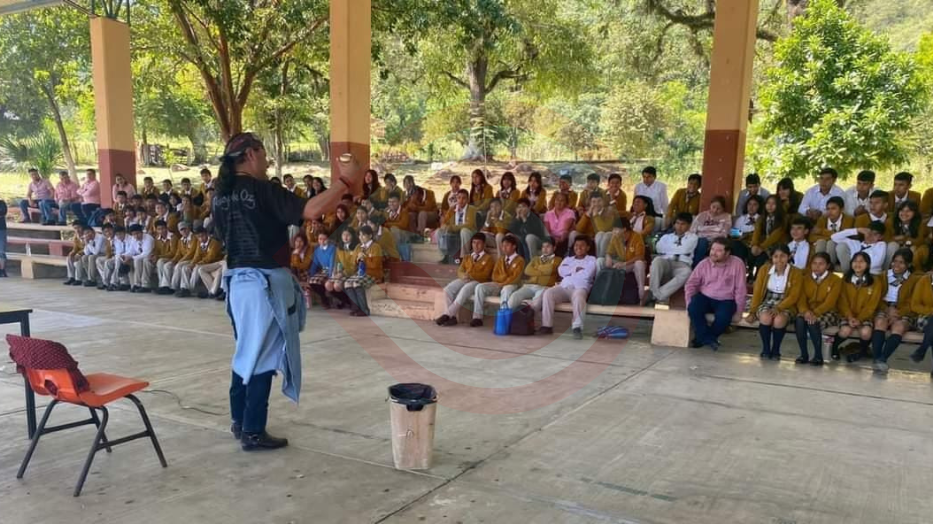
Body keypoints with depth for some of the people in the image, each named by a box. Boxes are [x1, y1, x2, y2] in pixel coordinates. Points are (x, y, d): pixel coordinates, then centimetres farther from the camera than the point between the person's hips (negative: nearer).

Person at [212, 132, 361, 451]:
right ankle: (253, 432, 8)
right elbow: (310, 211, -28)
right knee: (264, 355, 1)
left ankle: (240, 421, 29)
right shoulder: (260, 190, -17)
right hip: (266, 282, -8)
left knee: (248, 351, 20)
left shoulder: (220, 196, 7)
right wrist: (344, 182, -21)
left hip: (238, 280, 8)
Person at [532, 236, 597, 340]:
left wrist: (570, 271, 9)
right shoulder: (568, 259, 29)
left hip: (580, 288, -3)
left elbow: (587, 274, -2)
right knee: (548, 293, -27)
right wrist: (576, 269, 4)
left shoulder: (592, 260, 17)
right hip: (563, 287, 4)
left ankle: (577, 327, -45)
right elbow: (561, 271, 9)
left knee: (578, 295, -41)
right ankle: (547, 326, -28)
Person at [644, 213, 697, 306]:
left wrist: (669, 248, 7)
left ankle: (654, 295, -42)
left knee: (686, 272, -40)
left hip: (682, 265, -1)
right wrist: (678, 248, 0)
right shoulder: (667, 236, 26)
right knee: (657, 260, -37)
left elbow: (685, 250, -1)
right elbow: (659, 248, 4)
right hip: (666, 262, 1)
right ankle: (658, 295, -38)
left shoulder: (692, 237, 20)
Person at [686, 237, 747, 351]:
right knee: (693, 308, -30)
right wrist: (689, 303, -15)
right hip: (705, 297, 2)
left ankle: (702, 338, -7)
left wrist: (738, 311, -7)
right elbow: (691, 284, 0)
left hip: (725, 300, -2)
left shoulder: (737, 264, -8)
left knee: (723, 316, -33)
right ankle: (709, 338, -13)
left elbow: (740, 290, -6)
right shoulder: (704, 263, -1)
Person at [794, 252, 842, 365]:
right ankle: (803, 354, -19)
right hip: (808, 311, 3)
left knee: (813, 322, -35)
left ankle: (818, 356, -21)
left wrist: (815, 313, -29)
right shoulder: (806, 278, 10)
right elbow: (801, 299, 0)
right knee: (799, 320, -32)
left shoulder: (835, 280, -1)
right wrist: (806, 311, -23)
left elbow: (830, 302, -13)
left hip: (827, 312, -3)